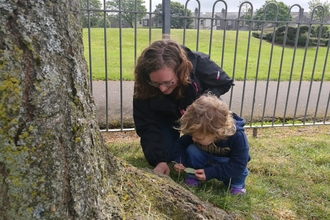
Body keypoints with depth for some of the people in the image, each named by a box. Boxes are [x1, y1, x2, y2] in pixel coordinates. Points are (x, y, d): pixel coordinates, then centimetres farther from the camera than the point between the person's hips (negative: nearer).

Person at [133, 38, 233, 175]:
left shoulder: (199, 64, -37)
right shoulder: (143, 86, -35)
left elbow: (225, 83, -17)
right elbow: (147, 126, -29)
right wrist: (159, 160, -39)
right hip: (167, 115, 0)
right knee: (165, 153, -15)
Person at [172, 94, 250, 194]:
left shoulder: (237, 137, -36)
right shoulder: (197, 132, -26)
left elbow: (238, 166, -33)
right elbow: (180, 144, -9)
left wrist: (210, 173, -38)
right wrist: (179, 161, -30)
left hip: (227, 165, -2)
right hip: (206, 163, 2)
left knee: (240, 171, -34)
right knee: (192, 150, -26)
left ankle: (237, 185, -1)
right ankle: (193, 178, -4)